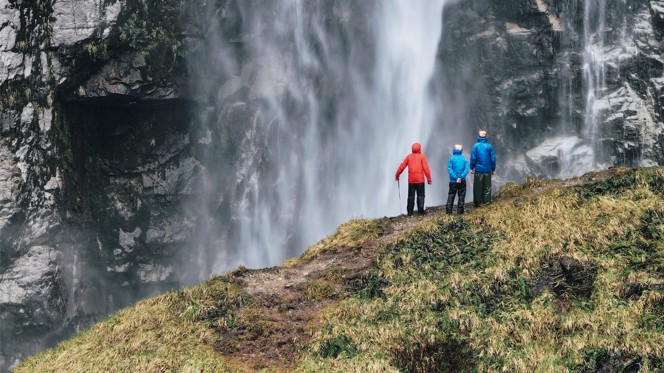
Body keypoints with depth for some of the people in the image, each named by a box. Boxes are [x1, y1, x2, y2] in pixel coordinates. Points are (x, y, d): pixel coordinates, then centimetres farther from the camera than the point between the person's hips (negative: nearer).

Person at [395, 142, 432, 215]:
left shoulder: (409, 156, 5)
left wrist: (397, 175, 17)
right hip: (420, 180, -2)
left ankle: (410, 211, 4)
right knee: (420, 196, 4)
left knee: (411, 196, 8)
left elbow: (402, 166, 5)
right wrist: (429, 179, -3)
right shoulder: (421, 156, -3)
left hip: (411, 180, 2)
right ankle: (420, 210, -2)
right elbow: (426, 168, -7)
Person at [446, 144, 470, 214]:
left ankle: (448, 210, 2)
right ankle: (460, 210, 9)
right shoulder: (464, 159, 0)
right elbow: (466, 169, -10)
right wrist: (461, 177, -14)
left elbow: (449, 169, -12)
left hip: (453, 181, -1)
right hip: (462, 181, 1)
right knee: (461, 195, 10)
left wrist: (455, 177, -14)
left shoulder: (451, 159, -4)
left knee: (451, 195, 7)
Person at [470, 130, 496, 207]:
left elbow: (473, 158, -4)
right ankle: (486, 201, 3)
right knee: (487, 187, 7)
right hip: (487, 170, 1)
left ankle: (477, 202, 10)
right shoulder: (489, 146, -2)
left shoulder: (476, 146, -7)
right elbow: (493, 158, 3)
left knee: (477, 187, 7)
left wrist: (472, 168, 6)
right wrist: (493, 169, 12)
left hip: (478, 170, -1)